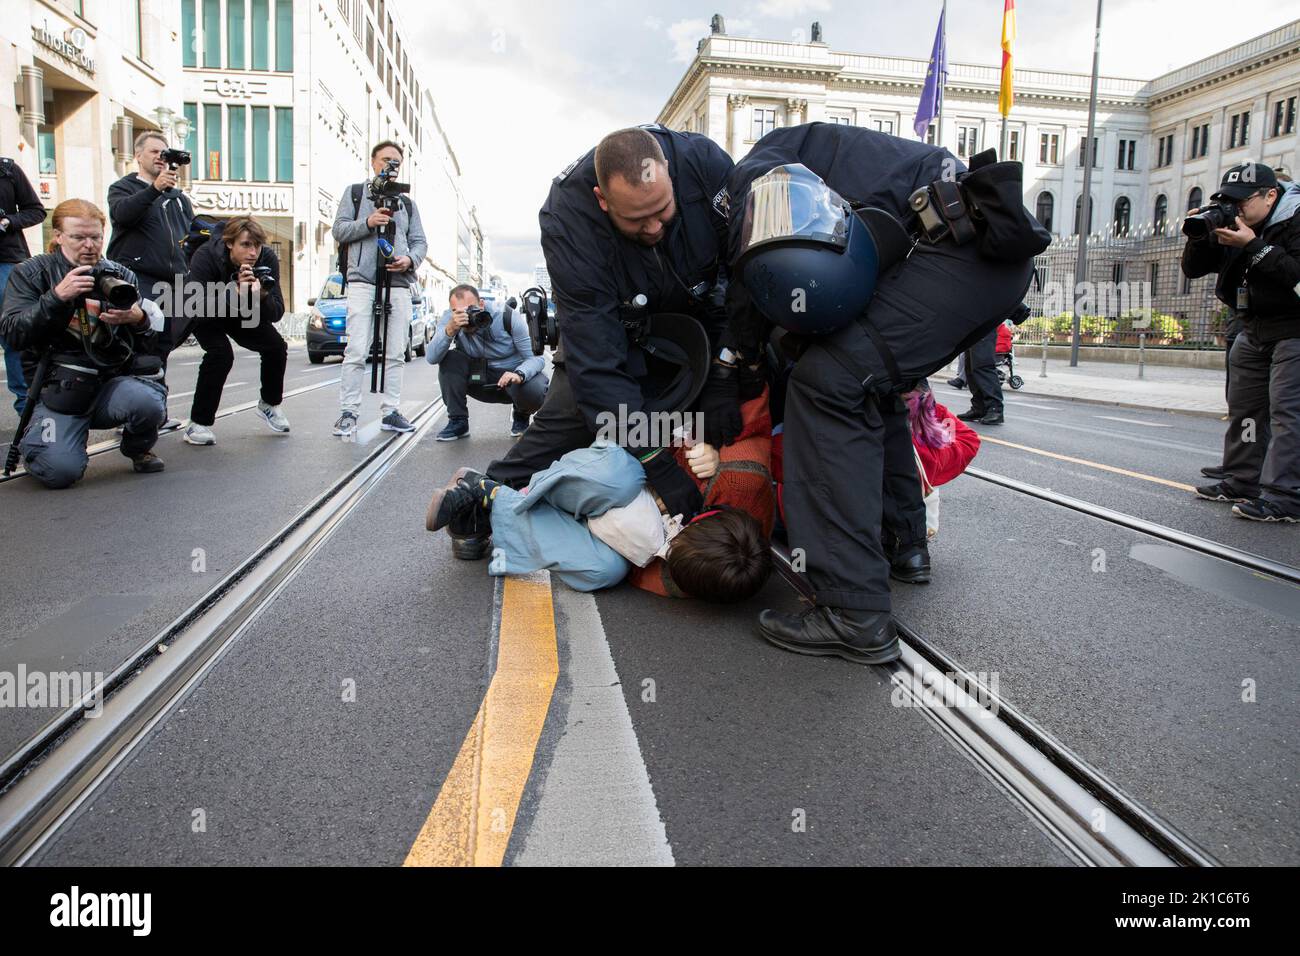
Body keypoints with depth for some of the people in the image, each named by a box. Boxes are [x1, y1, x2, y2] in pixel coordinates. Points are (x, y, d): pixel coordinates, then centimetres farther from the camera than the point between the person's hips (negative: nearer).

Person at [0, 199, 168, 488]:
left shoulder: (120, 274, 8)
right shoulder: (30, 274, 5)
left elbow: (157, 330, 5)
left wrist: (139, 319, -19)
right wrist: (57, 297, -20)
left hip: (113, 381, 1)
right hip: (59, 388, -1)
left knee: (149, 402, -35)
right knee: (60, 472, -22)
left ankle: (139, 450, 3)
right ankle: (34, 438, 18)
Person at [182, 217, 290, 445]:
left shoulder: (267, 259, -25)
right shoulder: (205, 257, -33)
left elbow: (276, 314, -25)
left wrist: (263, 296, -46)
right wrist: (236, 292, -53)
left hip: (244, 315, 4)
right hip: (207, 316, -4)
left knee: (276, 347, -10)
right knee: (221, 353, -27)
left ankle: (269, 404, 17)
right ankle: (198, 424, -16)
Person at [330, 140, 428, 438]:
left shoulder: (407, 203, 22)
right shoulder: (355, 193, 15)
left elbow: (420, 241, 16)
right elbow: (339, 230, 7)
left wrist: (410, 259, -5)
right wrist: (367, 222, -10)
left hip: (399, 284, 3)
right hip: (362, 282, -3)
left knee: (395, 353, 1)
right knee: (356, 352, -10)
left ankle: (390, 412, 6)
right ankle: (348, 413, -6)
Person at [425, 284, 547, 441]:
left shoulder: (508, 317, -21)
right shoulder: (450, 318, -15)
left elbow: (537, 357, -20)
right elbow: (431, 358, -25)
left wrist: (519, 374, -43)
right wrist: (449, 330, -43)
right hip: (481, 380, 3)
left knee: (536, 391, -35)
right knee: (449, 358, -22)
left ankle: (521, 417, 4)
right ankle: (458, 422, -7)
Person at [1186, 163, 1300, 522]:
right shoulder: (1231, 226, 6)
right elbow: (1193, 269, 7)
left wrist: (1254, 246, -27)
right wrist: (1199, 237, -10)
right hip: (1253, 329, 8)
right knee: (1243, 407, 11)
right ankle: (1242, 481, 21)